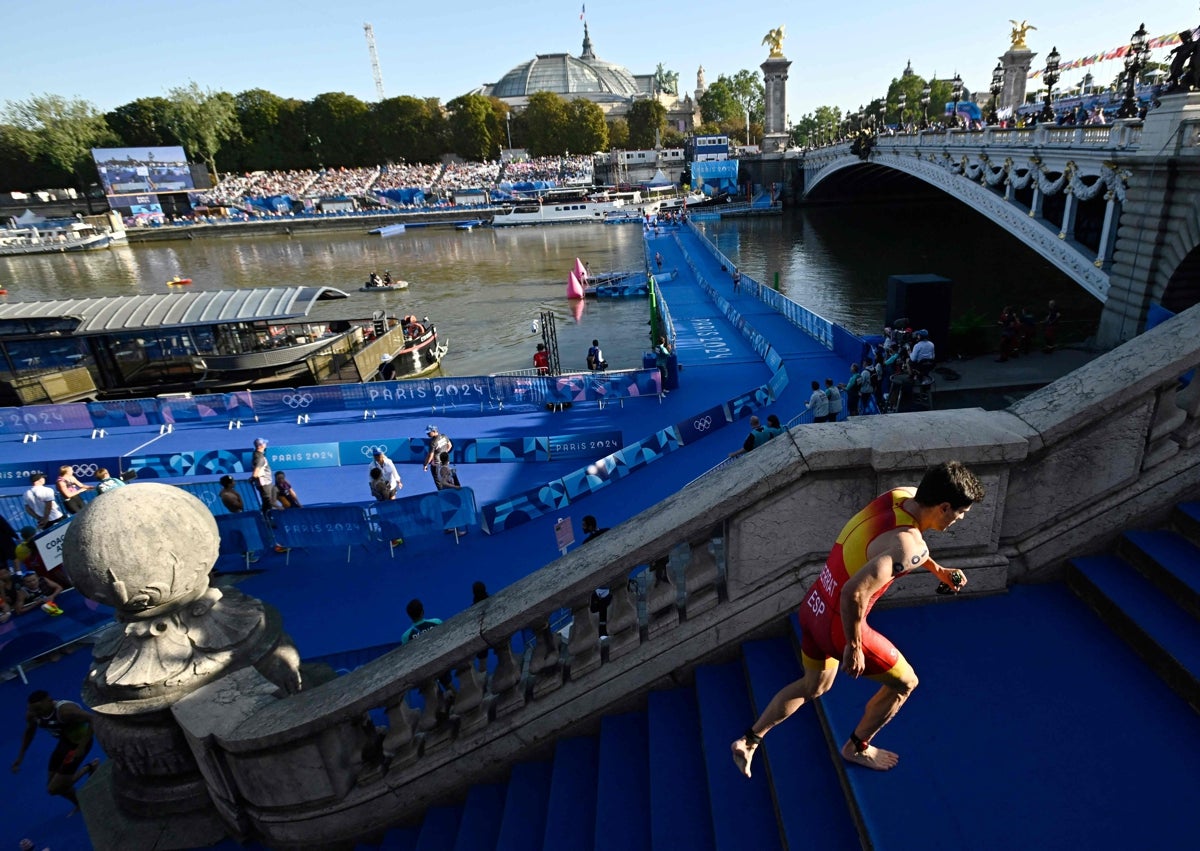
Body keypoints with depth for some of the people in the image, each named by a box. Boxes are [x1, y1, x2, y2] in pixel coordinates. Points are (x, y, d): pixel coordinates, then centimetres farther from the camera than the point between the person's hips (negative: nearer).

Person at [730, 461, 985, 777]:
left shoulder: (903, 494, -4)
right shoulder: (910, 546, -30)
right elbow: (854, 592, -38)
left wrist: (938, 569, 19)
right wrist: (854, 647, -23)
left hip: (813, 608, 8)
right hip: (838, 626, -8)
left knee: (814, 686, 30)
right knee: (904, 682, 20)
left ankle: (748, 742, 36)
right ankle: (857, 747, 41)